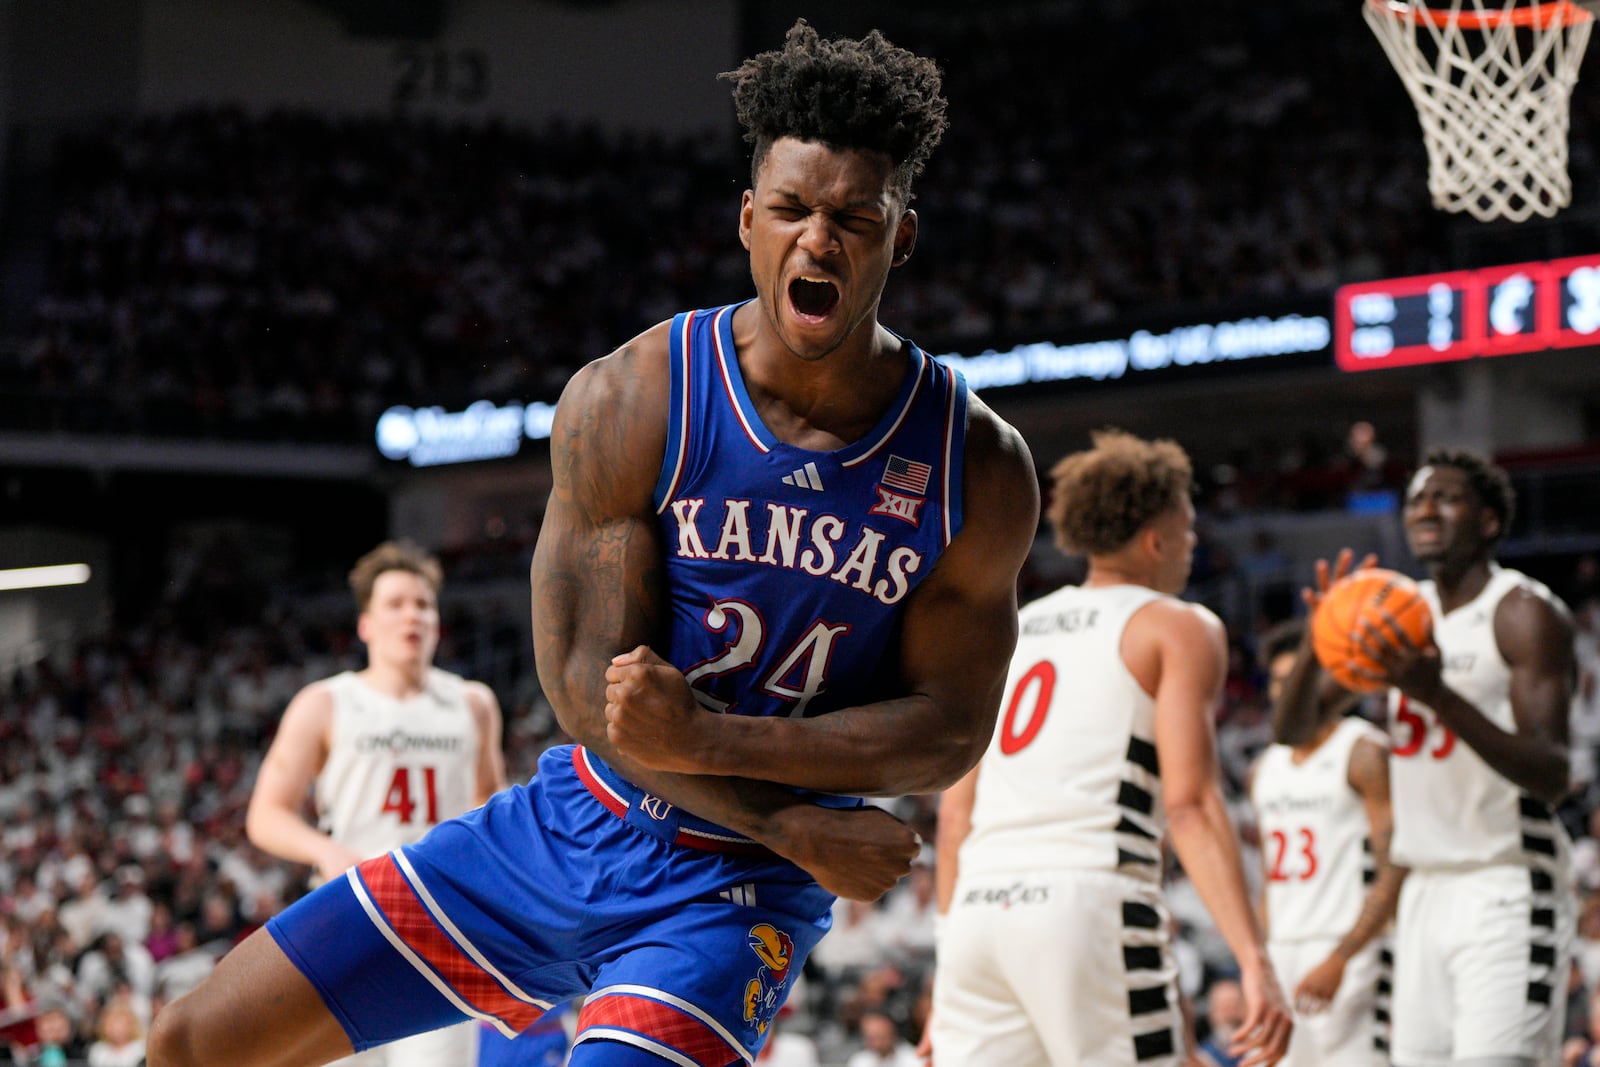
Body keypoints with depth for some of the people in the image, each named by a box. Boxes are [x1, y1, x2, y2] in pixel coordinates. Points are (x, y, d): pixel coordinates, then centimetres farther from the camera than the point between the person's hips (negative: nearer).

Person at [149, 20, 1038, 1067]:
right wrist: (796, 830, -21)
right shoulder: (625, 403, -12)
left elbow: (951, 727, -9)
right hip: (572, 824, 2)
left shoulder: (980, 467, -10)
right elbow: (592, 685, -13)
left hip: (736, 890, -2)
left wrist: (705, 741, -23)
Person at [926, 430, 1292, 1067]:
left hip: (980, 903, 6)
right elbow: (1190, 805, -8)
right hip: (1092, 901, -6)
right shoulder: (1177, 630, 6)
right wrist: (1255, 963, -13)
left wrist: (952, 961, 24)